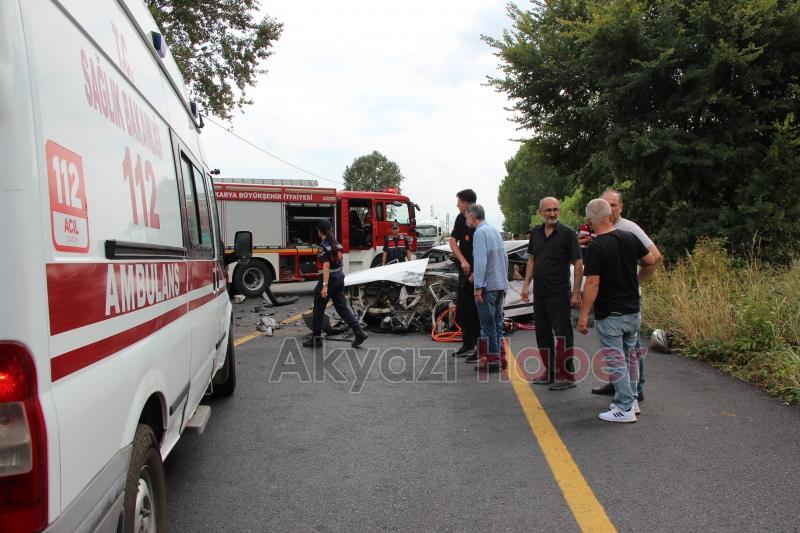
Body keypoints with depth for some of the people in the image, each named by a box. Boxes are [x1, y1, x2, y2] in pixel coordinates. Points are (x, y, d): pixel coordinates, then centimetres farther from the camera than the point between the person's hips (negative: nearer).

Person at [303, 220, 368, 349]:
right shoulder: (337, 244, 9)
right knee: (342, 306, 10)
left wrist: (324, 286, -24)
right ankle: (359, 332, -1)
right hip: (340, 277, 8)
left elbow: (326, 266, -21)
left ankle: (316, 338, 14)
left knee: (319, 309, 6)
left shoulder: (324, 246, -15)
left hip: (329, 278, -8)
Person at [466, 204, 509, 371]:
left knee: (488, 325, 0)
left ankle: (491, 360, 5)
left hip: (487, 285, -8)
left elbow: (480, 261, -20)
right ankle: (501, 358, 20)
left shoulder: (480, 233, -13)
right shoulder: (495, 231, 14)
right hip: (500, 284, 8)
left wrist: (477, 287, -20)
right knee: (498, 323, 14)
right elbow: (505, 258, 17)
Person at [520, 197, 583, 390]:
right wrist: (526, 285, 9)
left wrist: (576, 293, -13)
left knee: (562, 334, -4)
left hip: (559, 294, -7)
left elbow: (578, 263, -9)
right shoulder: (535, 233, 10)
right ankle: (549, 373, 24)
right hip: (539, 293, 7)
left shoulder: (567, 233, -8)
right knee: (543, 335, 13)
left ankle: (567, 376, 3)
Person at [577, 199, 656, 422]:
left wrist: (584, 314, -16)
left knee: (616, 360, 1)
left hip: (609, 314, -6)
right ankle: (631, 400, 29)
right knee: (630, 356, 19)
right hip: (633, 311, 7)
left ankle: (624, 408, 6)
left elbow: (592, 284, -21)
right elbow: (650, 261, 12)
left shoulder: (595, 247, -18)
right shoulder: (630, 238, 0)